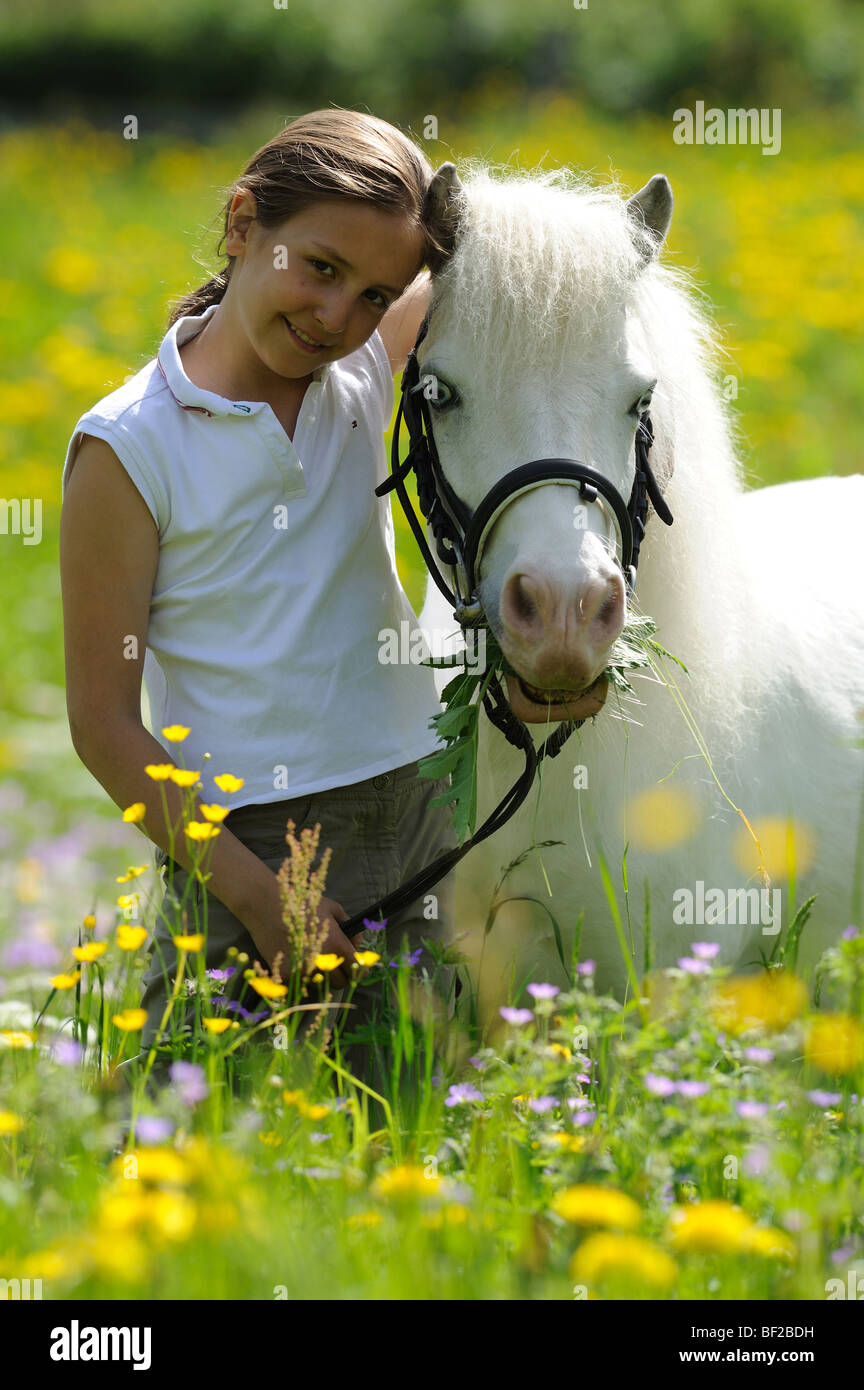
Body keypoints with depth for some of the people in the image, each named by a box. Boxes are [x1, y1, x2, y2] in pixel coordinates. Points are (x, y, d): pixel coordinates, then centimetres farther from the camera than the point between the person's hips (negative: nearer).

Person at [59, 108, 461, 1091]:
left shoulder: (367, 369, 5)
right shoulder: (129, 447, -10)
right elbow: (103, 722, -10)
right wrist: (255, 893, -17)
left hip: (420, 817, 5)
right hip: (248, 843, -5)